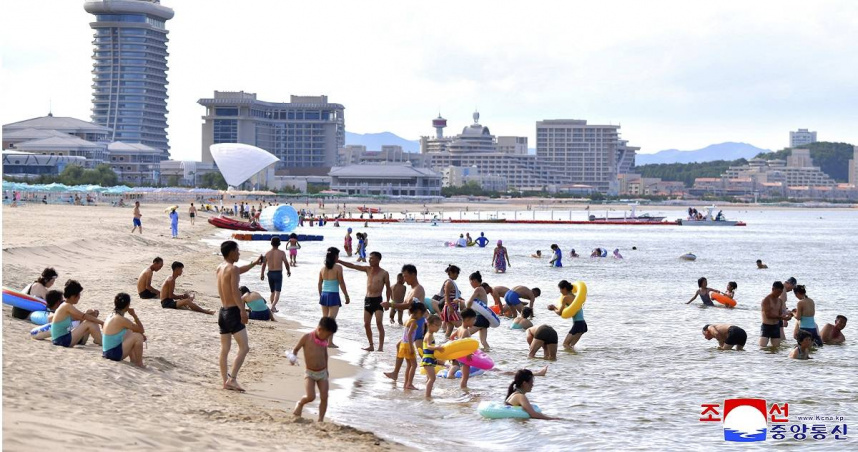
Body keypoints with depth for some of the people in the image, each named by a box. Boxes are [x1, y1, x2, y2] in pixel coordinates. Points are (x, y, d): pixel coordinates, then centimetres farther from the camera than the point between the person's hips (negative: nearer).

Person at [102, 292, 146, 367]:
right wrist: (134, 315, -5)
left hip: (106, 353, 9)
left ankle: (133, 360, 25)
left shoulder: (111, 317, 9)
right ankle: (139, 364, -1)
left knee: (130, 334, 25)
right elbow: (141, 330, -10)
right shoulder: (121, 320, -19)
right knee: (138, 336, -9)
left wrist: (141, 335, 12)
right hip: (114, 354, -9)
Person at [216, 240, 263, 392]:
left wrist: (253, 264, 42)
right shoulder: (233, 269, -12)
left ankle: (225, 381, 13)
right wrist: (243, 310, -26)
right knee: (244, 348, -6)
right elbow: (235, 292, -22)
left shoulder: (220, 267, 13)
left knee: (225, 349, 10)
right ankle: (232, 379, -12)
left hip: (223, 311, 9)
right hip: (233, 312, -9)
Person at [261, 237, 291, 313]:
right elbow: (286, 263, -5)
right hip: (278, 273, -4)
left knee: (272, 292, 20)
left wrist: (262, 274, 9)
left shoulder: (268, 253, 2)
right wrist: (288, 271, 12)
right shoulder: (281, 253, -7)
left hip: (270, 273, 4)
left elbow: (263, 264, 1)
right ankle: (273, 306, -24)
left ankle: (273, 306, 27)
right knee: (277, 292, -6)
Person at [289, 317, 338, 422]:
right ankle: (300, 404, 17)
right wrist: (293, 357, -22)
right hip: (309, 373, -4)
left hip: (322, 373, 4)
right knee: (311, 397, -17)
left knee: (324, 397, -3)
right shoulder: (306, 338, -12)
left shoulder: (324, 340, 1)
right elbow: (296, 349, -2)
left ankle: (321, 420, 10)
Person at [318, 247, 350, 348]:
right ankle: (330, 342, -9)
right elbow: (341, 283, -10)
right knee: (331, 319, -6)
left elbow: (320, 284, 11)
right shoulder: (338, 268, -10)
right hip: (333, 295, -6)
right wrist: (346, 296, -2)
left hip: (324, 294, 6)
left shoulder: (323, 269, 6)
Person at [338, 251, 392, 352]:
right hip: (367, 299, 5)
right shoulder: (368, 269, 8)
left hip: (377, 300, -5)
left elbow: (388, 288, 1)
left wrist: (388, 302, -7)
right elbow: (352, 266, 5)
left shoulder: (384, 273, -3)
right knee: (366, 324, 4)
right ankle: (371, 345, 14)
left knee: (379, 322, -16)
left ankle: (381, 346, -16)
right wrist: (338, 261, -1)